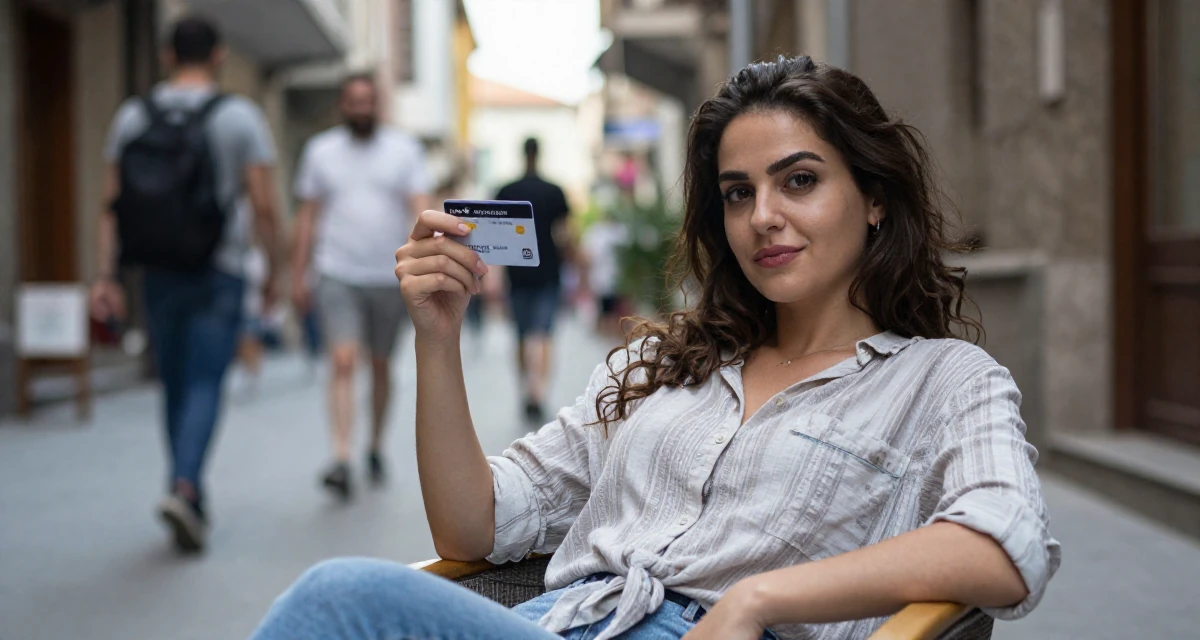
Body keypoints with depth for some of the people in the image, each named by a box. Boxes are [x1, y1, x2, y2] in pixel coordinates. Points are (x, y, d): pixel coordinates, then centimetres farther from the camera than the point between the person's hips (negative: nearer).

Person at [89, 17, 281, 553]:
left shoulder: (132, 116, 5)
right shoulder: (240, 117, -4)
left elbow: (111, 205, 1)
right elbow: (264, 206, -7)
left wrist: (105, 277, 1)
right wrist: (273, 270, 4)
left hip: (159, 274, 3)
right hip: (218, 273, -3)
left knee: (176, 386, 13)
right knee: (204, 386, -3)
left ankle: (193, 506, 21)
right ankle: (184, 487, -24)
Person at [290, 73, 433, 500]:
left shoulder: (404, 149, 4)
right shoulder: (320, 151, 6)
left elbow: (420, 209, -4)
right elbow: (308, 216, 9)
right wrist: (298, 275, 6)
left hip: (390, 275, 1)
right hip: (338, 276, -1)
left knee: (381, 366, 12)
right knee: (342, 363, -14)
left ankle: (376, 449, 29)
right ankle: (341, 461, -19)